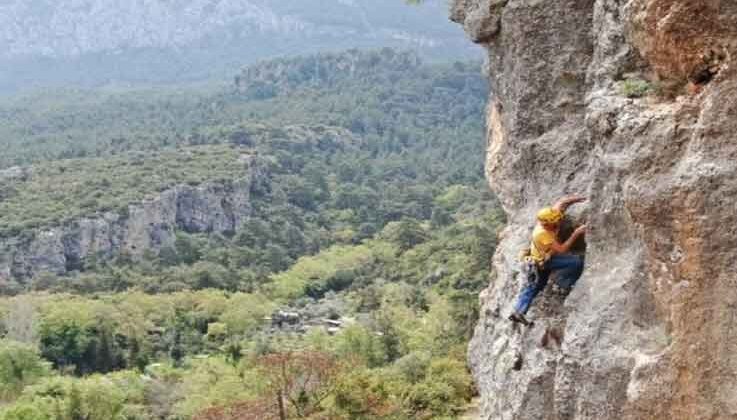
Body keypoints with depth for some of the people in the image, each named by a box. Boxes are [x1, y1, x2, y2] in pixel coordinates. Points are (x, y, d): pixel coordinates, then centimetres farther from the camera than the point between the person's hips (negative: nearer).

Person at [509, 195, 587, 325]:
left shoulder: (548, 218, -20)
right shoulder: (542, 234, -38)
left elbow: (561, 202, -9)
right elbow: (561, 250, -37)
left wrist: (577, 198, -23)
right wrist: (576, 233, -38)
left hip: (539, 257, 8)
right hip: (544, 261, -8)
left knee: (535, 285, 20)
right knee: (577, 262, -20)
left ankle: (518, 311, 22)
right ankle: (564, 283, 1)